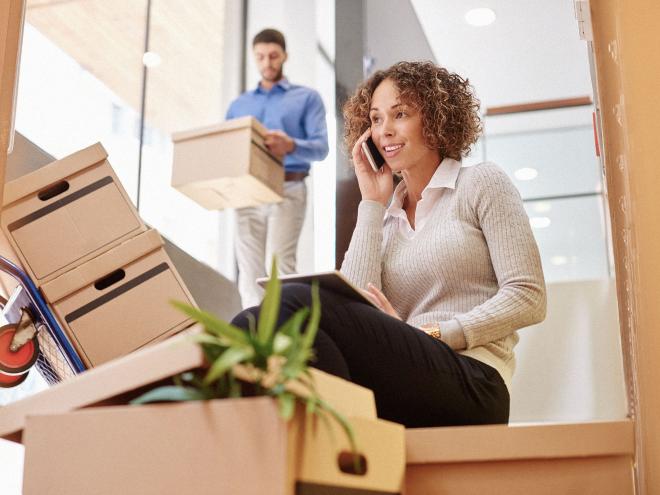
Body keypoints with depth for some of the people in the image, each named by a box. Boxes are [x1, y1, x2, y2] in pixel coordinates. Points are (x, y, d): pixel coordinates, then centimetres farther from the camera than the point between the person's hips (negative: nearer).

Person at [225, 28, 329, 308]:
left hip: (286, 190, -4)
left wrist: (291, 145, -24)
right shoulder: (239, 105, 23)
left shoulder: (307, 98, 11)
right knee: (249, 270, -2)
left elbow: (321, 146, -2)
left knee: (279, 265, -15)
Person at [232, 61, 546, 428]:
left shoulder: (481, 183, 12)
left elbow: (529, 298, 0)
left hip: (471, 384, -4)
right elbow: (355, 305, 3)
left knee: (294, 304, -29)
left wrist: (431, 333, -11)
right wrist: (372, 204, 9)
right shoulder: (385, 218, 23)